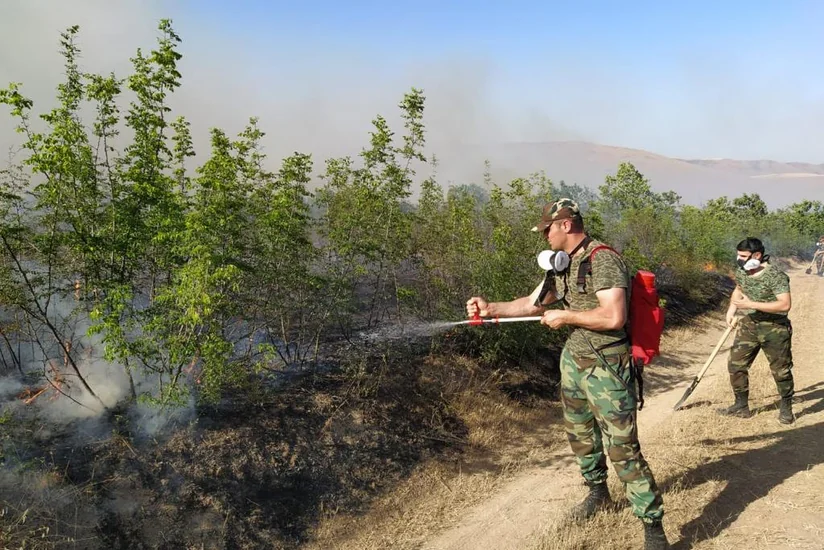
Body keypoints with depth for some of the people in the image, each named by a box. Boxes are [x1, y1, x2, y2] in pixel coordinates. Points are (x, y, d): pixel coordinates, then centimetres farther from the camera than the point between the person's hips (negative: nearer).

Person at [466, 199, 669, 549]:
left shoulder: (603, 260, -20)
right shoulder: (562, 264, 8)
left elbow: (614, 318, -29)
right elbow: (532, 303, 17)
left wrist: (566, 316, -17)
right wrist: (490, 308, 7)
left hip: (606, 367, -9)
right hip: (573, 361, 9)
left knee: (622, 447, -6)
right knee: (579, 433, 22)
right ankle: (597, 491, 44)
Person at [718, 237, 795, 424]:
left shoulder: (775, 276, -21)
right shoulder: (741, 272, 1)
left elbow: (785, 304, -29)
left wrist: (751, 304, -30)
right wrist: (732, 308, 8)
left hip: (774, 328, -6)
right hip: (749, 325, 6)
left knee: (781, 370, 7)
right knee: (735, 364, 5)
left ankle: (786, 409, 28)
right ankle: (741, 406, 20)